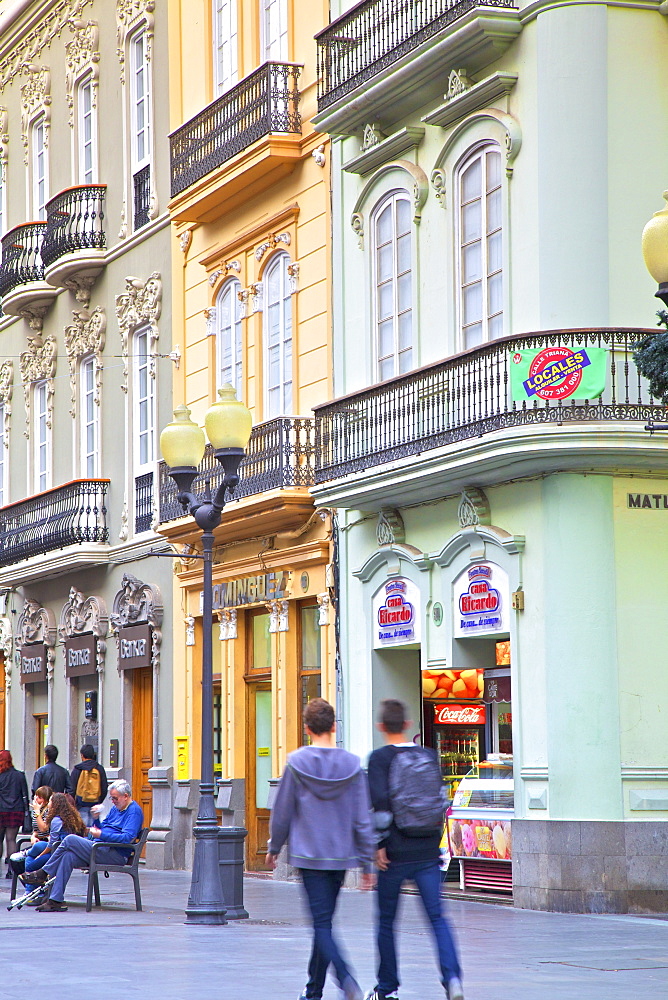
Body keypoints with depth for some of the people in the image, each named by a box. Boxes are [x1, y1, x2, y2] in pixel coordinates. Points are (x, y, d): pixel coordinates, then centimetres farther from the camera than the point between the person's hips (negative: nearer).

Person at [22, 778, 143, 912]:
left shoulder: (134, 811, -6)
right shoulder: (115, 809, 23)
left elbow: (127, 838, -19)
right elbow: (100, 828, 24)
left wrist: (101, 835, -17)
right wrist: (96, 818, 4)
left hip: (116, 855, -9)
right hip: (101, 850, 9)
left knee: (70, 840, -18)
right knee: (68, 856, -17)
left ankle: (43, 874, -8)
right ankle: (56, 900, -21)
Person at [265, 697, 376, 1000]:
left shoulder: (296, 763, -6)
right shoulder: (352, 765, -1)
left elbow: (282, 812, 0)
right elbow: (363, 819, -1)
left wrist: (274, 848, 15)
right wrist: (366, 861, 5)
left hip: (309, 854, -3)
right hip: (342, 856, 3)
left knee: (321, 923, -5)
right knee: (324, 921, 15)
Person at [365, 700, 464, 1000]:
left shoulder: (380, 758, -7)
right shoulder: (428, 756, 7)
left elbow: (381, 801, -18)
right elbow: (438, 800, 10)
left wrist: (380, 844, -12)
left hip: (396, 853, -3)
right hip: (428, 852, 3)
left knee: (386, 921, 9)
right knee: (437, 917, 2)